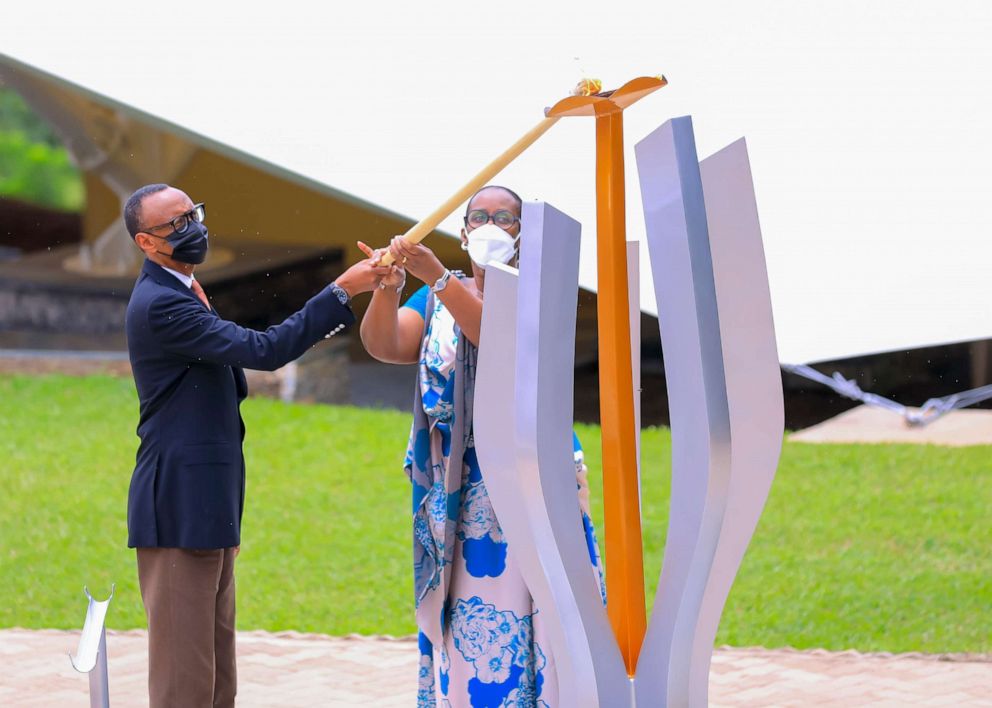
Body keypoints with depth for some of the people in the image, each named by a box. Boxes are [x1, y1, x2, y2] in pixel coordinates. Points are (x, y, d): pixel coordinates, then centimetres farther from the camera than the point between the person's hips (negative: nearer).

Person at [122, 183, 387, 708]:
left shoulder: (178, 292, 15)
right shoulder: (159, 304, -18)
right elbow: (261, 350, -23)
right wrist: (341, 292, -22)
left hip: (207, 506, 11)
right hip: (179, 508, -11)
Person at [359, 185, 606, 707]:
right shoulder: (436, 298, 14)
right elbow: (383, 346, -3)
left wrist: (438, 277, -28)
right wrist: (388, 288, -22)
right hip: (459, 493, 3)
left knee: (523, 607, -8)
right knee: (465, 617, -1)